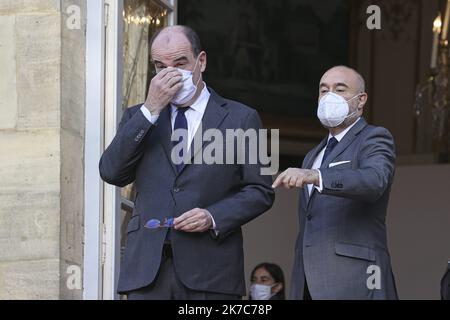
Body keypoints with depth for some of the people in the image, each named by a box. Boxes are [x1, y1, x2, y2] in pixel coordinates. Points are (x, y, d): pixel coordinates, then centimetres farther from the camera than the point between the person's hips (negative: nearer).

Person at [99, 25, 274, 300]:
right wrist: (150, 110, -5)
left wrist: (213, 217, -11)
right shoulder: (139, 117, 16)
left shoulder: (240, 118, 9)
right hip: (147, 267, 2)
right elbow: (112, 173, 0)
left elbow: (260, 192, 6)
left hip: (211, 269, -1)